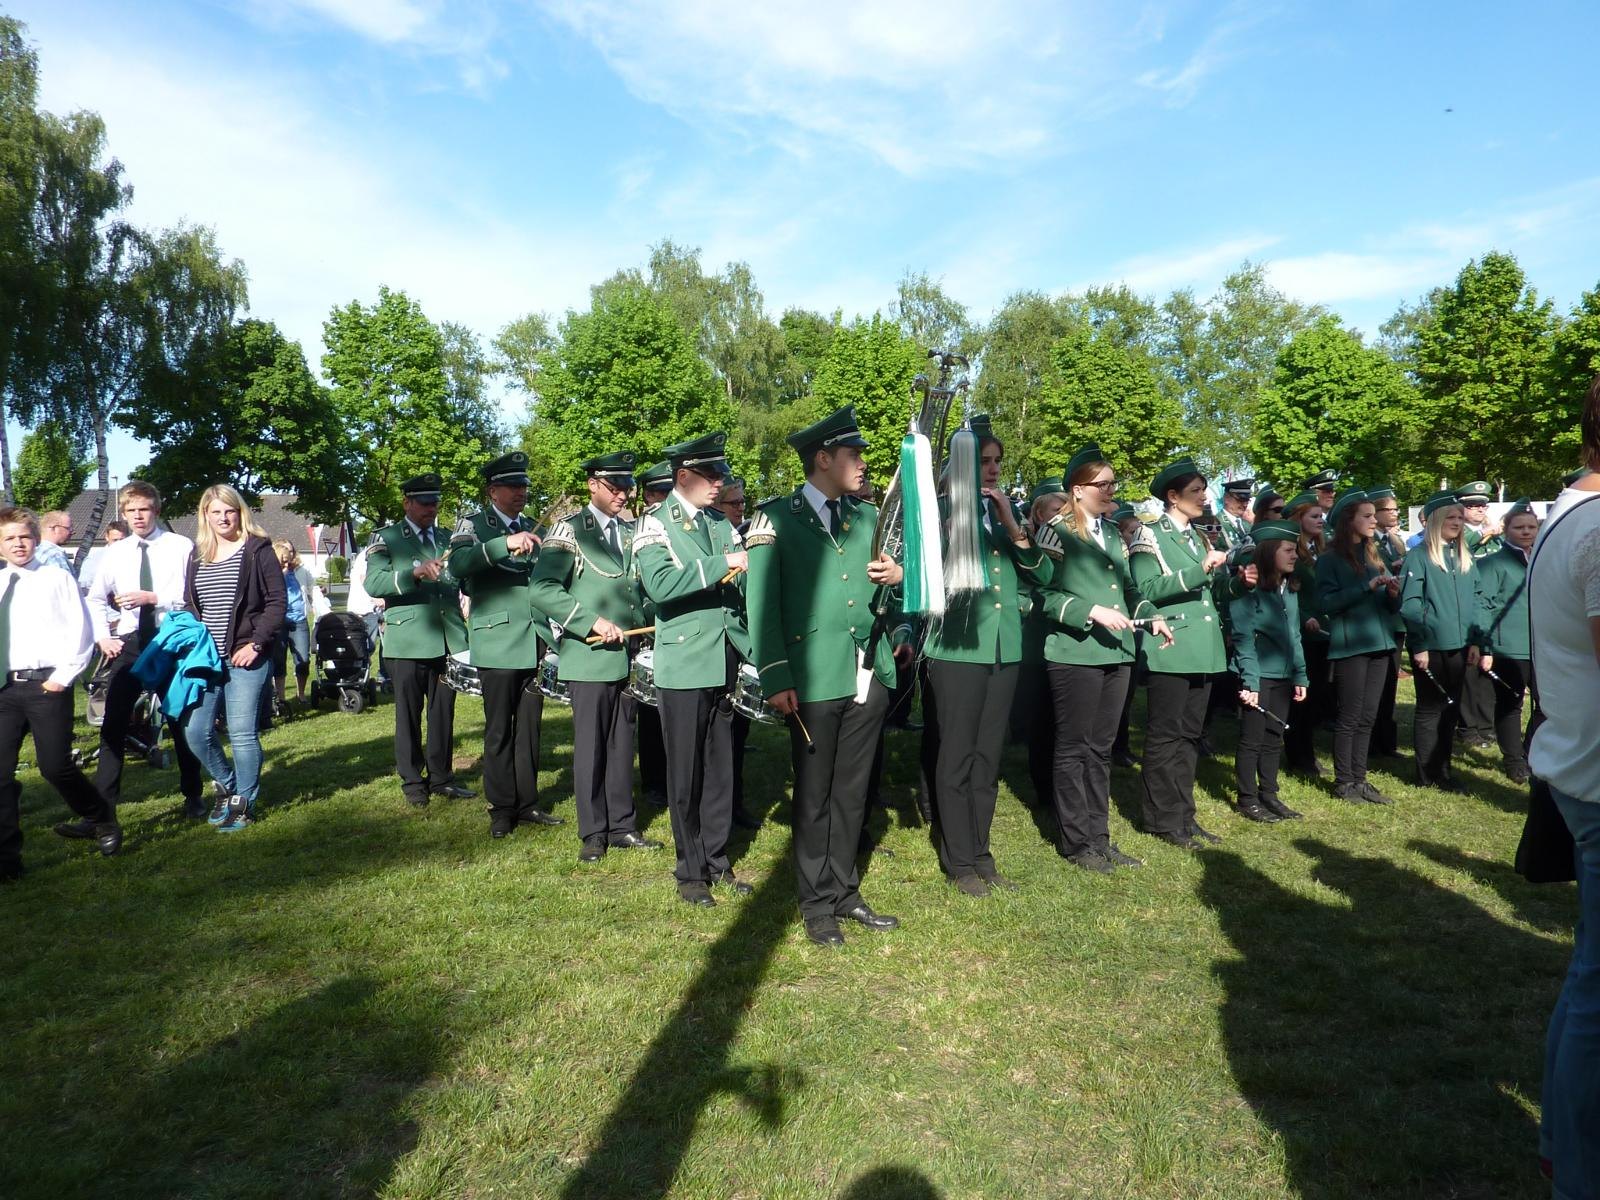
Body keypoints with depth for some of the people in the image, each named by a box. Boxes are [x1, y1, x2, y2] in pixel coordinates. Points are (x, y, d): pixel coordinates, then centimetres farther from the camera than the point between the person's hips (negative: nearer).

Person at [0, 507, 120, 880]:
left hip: (48, 684, -4)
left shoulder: (57, 578, 1)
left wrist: (63, 677, -9)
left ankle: (103, 821, 23)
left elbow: (80, 631, -3)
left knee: (55, 766, -3)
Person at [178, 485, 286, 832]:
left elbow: (277, 602, -7)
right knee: (195, 731, 3)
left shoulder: (257, 550, -3)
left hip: (245, 657, -5)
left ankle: (244, 803, 11)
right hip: (206, 658, 5)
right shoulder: (197, 555, 13)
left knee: (242, 733, -4)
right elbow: (189, 605, 20)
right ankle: (226, 785, 27)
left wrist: (255, 643, -14)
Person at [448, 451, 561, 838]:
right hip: (498, 643, -4)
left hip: (535, 642, 5)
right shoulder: (474, 524, -1)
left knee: (529, 726, 9)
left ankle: (527, 803, 19)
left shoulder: (531, 528, 15)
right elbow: (457, 565, -21)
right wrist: (505, 544, -32)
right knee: (499, 730, 2)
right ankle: (502, 809, 14)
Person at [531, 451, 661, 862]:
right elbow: (541, 590, -14)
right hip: (589, 658, -5)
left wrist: (644, 629, 5)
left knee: (622, 745, 11)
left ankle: (622, 826, 21)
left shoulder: (631, 532, 13)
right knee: (590, 746, 2)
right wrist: (594, 622, -20)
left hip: (627, 656, 5)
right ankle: (593, 833, 13)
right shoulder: (569, 530, -5)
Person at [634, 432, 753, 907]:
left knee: (720, 768, 13)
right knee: (686, 773, 5)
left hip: (724, 664, 5)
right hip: (683, 667, -5)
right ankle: (690, 870, 18)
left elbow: (742, 586, 8)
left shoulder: (722, 524, 11)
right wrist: (720, 564, -24)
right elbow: (659, 584, -22)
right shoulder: (654, 524, -5)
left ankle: (717, 859, 27)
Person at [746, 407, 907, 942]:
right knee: (814, 795, 6)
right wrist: (776, 679, -15)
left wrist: (897, 575, -5)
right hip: (815, 678, -5)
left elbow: (886, 595, 20)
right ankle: (817, 904, 19)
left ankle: (845, 892, 27)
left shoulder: (868, 516, 14)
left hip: (869, 675, 5)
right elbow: (761, 602, -8)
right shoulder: (777, 517, -2)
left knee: (852, 793, 13)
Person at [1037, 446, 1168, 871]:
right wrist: (1092, 611, -22)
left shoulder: (1112, 532, 16)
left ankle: (1098, 836, 23)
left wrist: (1151, 615, 7)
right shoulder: (1058, 531, -8)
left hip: (1116, 653, 8)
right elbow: (1045, 594, -15)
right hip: (1075, 655, -8)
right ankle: (1075, 841, 12)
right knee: (1073, 749, 2)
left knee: (1101, 749, 13)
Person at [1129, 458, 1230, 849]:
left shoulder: (1199, 537, 17)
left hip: (1201, 648, 8)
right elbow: (1147, 589, -18)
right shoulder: (1150, 535, -6)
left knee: (1190, 735, 12)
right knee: (1165, 735, -1)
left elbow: (1207, 591, 19)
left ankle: (1184, 815, 20)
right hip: (1170, 647, -8)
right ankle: (1162, 819, 7)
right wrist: (1200, 570, -21)